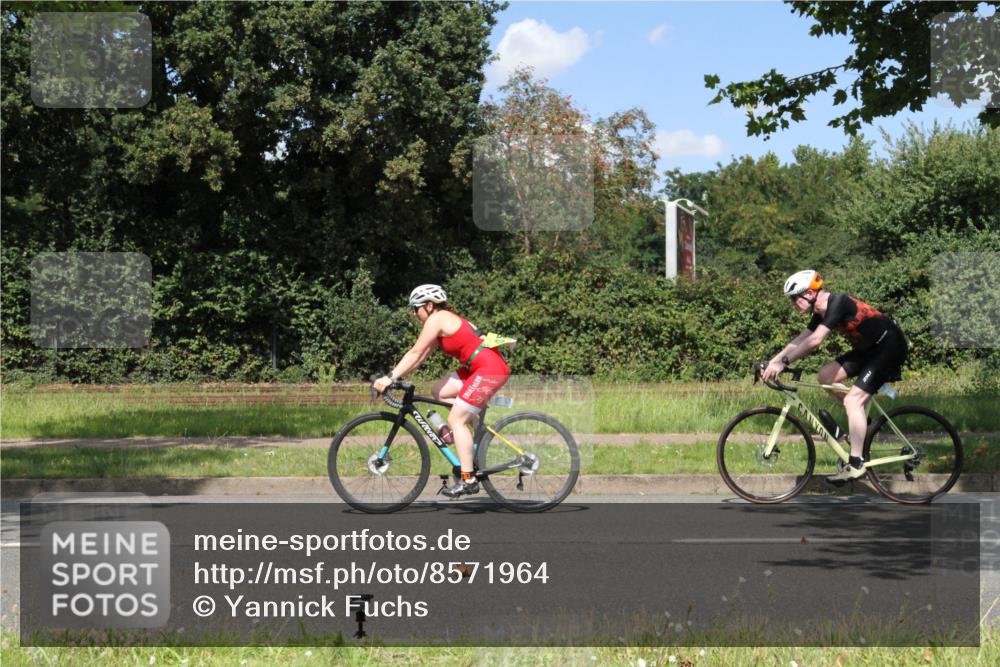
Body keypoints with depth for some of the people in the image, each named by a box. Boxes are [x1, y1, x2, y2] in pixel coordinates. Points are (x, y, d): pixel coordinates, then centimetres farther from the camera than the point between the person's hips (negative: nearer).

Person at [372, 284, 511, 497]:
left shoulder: (437, 319, -7)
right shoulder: (446, 320, 20)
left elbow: (415, 353, -11)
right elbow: (422, 354, 19)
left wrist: (390, 378, -11)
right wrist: (395, 376, 14)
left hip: (489, 369, -10)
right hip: (483, 367, 10)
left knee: (456, 420, -8)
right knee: (439, 392, 12)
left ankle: (468, 480, -7)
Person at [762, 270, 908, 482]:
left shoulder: (838, 303, -24)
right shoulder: (821, 312, 4)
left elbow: (815, 340, -33)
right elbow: (800, 340, 7)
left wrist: (782, 362, -34)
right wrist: (772, 362, -3)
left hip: (889, 346, -9)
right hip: (869, 347, 9)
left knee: (852, 400, -15)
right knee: (825, 375, 1)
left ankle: (856, 464, -13)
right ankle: (861, 417, 13)